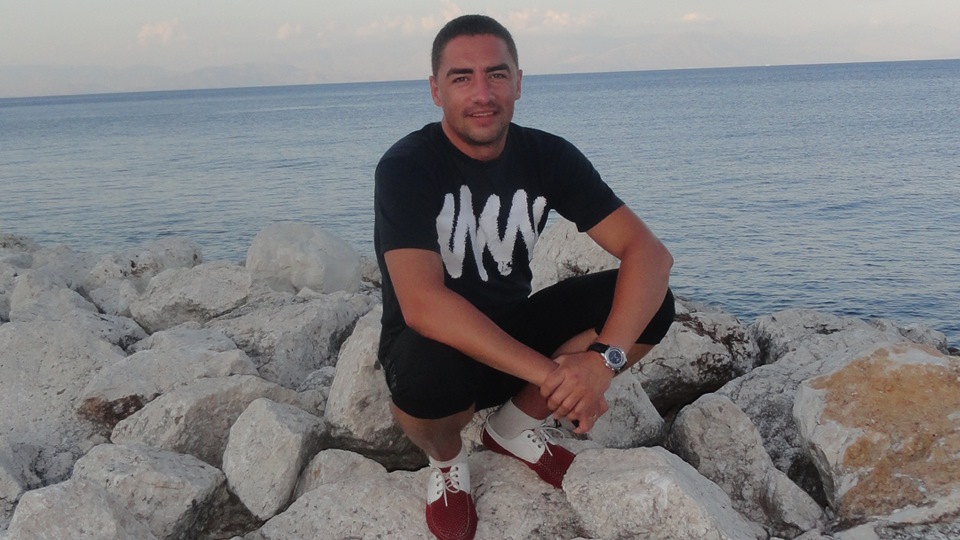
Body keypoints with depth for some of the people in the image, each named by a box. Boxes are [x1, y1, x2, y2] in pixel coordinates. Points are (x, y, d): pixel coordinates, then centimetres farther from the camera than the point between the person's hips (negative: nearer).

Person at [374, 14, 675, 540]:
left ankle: (516, 425, 6)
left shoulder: (547, 156, -7)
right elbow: (422, 304, -34)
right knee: (430, 373, -40)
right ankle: (446, 460, 0)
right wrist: (550, 372, -38)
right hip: (434, 344, -4)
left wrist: (605, 357, -32)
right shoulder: (406, 167, -20)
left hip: (515, 329, 4)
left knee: (650, 304, -16)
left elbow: (649, 252, -15)